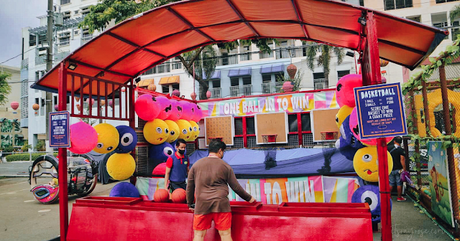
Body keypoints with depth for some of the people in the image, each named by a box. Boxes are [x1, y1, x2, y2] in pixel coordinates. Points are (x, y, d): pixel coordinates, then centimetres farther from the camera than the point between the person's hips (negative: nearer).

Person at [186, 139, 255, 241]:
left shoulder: (196, 164, 8)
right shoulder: (225, 166, 3)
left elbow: (190, 187, 12)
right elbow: (236, 187, 7)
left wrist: (190, 204, 24)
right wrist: (249, 198, 20)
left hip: (202, 205, 2)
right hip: (221, 204, -1)